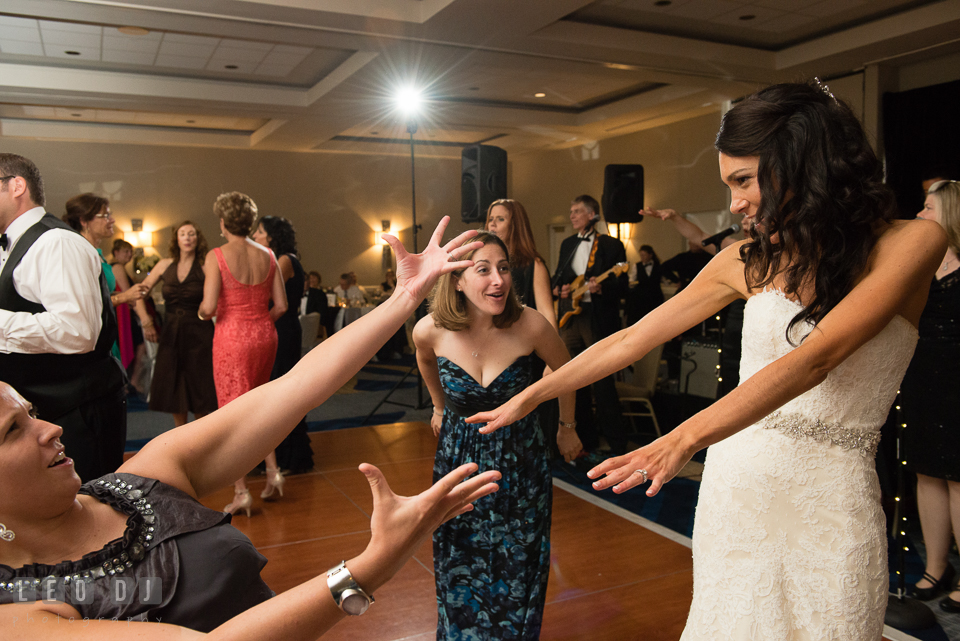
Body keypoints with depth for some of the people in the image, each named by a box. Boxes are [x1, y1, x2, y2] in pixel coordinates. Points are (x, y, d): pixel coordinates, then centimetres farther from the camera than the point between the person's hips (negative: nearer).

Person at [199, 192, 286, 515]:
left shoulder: (217, 256, -11)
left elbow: (209, 307, -16)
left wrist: (202, 313, 7)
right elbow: (281, 306, 2)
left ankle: (241, 492, 7)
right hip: (265, 335, 5)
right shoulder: (267, 256, 2)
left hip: (232, 337, -4)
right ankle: (272, 471, 16)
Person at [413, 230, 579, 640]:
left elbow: (565, 370, -2)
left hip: (521, 462, -1)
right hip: (458, 457, 1)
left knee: (516, 574, 14)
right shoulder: (430, 330, -19)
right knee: (461, 572, 18)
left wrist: (567, 428, 9)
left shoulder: (529, 325, -24)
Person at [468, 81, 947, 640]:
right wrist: (528, 398, 7)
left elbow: (815, 359, -24)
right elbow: (632, 340, 6)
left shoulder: (909, 243, -9)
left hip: (828, 501, -3)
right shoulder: (748, 260, 4)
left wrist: (685, 437, -35)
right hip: (735, 483, 3)